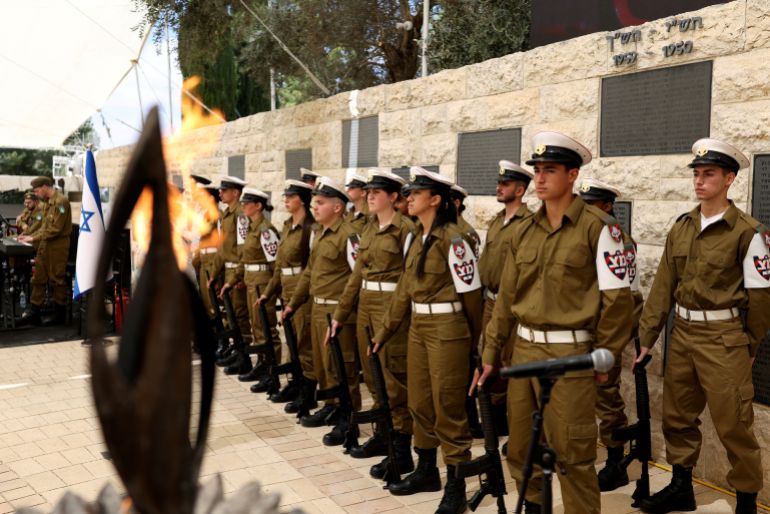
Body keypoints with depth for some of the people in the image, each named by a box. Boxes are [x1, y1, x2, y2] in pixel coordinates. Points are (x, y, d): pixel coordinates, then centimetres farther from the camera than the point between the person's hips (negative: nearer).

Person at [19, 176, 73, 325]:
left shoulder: (61, 201, -15)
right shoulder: (49, 202, 13)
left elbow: (55, 228, -19)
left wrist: (33, 238, -15)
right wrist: (30, 236, 7)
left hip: (57, 246, -9)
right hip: (45, 245, 9)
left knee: (57, 280, 0)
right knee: (38, 279, 8)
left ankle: (60, 314, 11)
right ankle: (33, 313, 13)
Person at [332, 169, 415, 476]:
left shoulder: (405, 229, -10)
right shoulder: (369, 229, 13)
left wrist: (395, 317, -17)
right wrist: (340, 314, 15)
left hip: (392, 305, -8)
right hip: (365, 304, 8)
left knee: (393, 375, -5)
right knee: (372, 373, 14)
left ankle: (402, 451, 4)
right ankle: (383, 435, 28)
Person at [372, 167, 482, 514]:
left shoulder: (453, 240, -16)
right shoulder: (414, 239, 9)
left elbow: (471, 294, -11)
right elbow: (404, 289, 15)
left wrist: (472, 341, -1)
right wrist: (384, 331, 16)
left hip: (447, 329, -8)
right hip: (418, 327, 8)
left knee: (448, 406, -1)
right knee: (419, 402, 15)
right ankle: (426, 470, 31)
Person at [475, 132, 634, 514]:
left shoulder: (598, 227, -8)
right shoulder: (523, 231, 8)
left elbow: (617, 298, -8)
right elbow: (506, 296, 11)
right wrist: (491, 353, 12)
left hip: (570, 354, -6)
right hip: (524, 350, 6)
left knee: (571, 453, 1)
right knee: (520, 447, 14)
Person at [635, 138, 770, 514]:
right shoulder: (681, 228, 5)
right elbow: (663, 285, 5)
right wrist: (646, 337, 3)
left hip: (723, 337, -6)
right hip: (682, 333, 6)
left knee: (732, 424, 2)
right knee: (677, 415, 15)